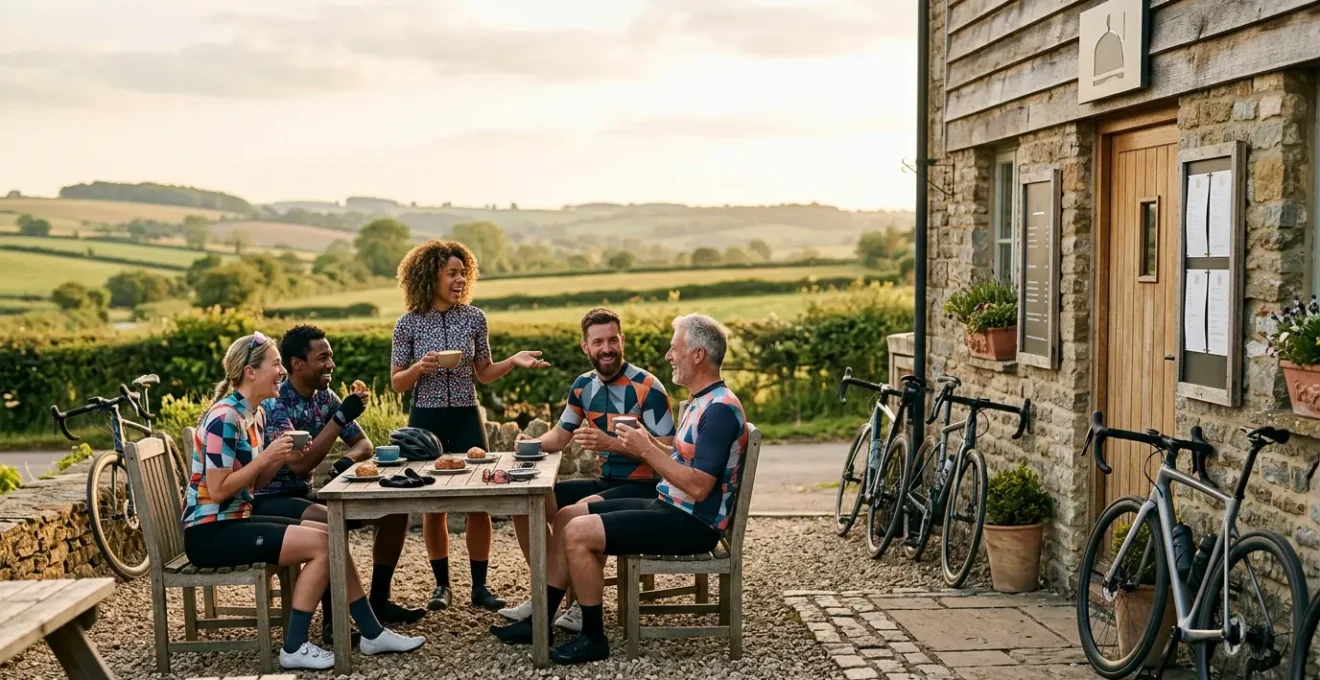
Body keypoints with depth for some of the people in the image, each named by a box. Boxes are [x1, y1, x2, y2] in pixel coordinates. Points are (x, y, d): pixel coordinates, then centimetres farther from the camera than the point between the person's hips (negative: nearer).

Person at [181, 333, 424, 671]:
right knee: (321, 545, -18)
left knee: (332, 536, 0)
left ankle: (372, 633, 7)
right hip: (210, 531, -9)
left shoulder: (254, 414, 10)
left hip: (237, 520, 9)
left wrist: (282, 458, -2)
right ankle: (293, 648, -9)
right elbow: (218, 491, -21)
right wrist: (267, 456, -19)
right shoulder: (224, 418, -18)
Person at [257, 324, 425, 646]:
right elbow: (299, 464, -29)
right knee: (331, 521, -38)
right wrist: (340, 417, -31)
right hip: (268, 501, -8)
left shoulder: (325, 397, 4)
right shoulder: (274, 404, -19)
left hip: (305, 495, 8)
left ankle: (378, 602, 6)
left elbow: (364, 444, 8)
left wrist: (349, 459, -16)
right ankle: (332, 621, -27)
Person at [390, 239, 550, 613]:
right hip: (426, 419, -1)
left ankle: (479, 586, 11)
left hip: (467, 418, 1)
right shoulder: (409, 324, -3)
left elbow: (483, 374, 8)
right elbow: (397, 383, 0)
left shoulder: (474, 318, 1)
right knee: (433, 505, 6)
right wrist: (419, 368, -19)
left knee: (478, 502, -1)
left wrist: (514, 361, -8)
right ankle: (441, 584, 20)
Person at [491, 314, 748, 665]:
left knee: (579, 532, -18)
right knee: (567, 516, 9)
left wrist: (647, 451, -18)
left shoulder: (721, 408, -19)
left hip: (692, 522, -11)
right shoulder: (700, 402, 13)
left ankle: (593, 637, -5)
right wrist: (649, 443, 4)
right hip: (669, 507, 11)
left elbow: (699, 487, -25)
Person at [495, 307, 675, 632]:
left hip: (644, 488, -8)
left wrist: (609, 443, -29)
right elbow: (560, 435, 18)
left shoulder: (647, 388, -15)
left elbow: (667, 450, -21)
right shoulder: (584, 386, 6)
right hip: (605, 483, 8)